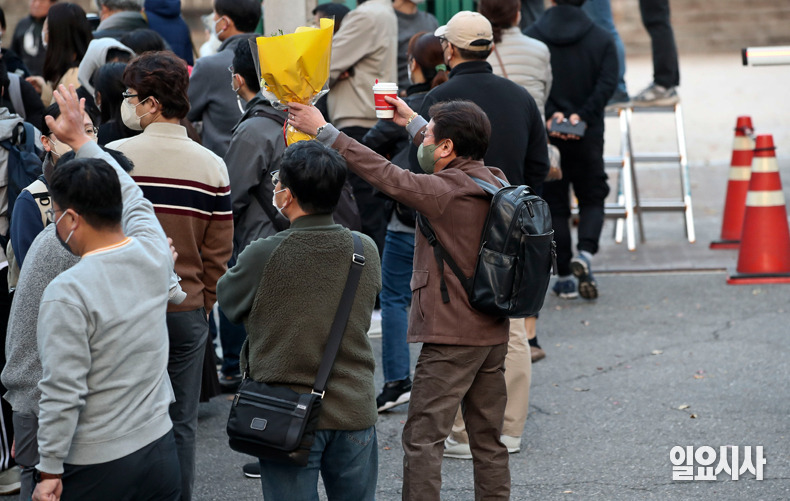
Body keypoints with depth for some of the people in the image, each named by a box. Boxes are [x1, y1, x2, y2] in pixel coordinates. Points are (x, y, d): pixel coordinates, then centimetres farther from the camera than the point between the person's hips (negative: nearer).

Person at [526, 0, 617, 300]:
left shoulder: (533, 37, -2)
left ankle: (564, 278, 9)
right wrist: (582, 115, -16)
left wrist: (550, 115, -19)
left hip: (544, 135, 0)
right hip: (588, 136, 0)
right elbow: (607, 84, -10)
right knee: (592, 198, 14)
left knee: (554, 205, 8)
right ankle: (585, 253, -12)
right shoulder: (601, 39, 1)